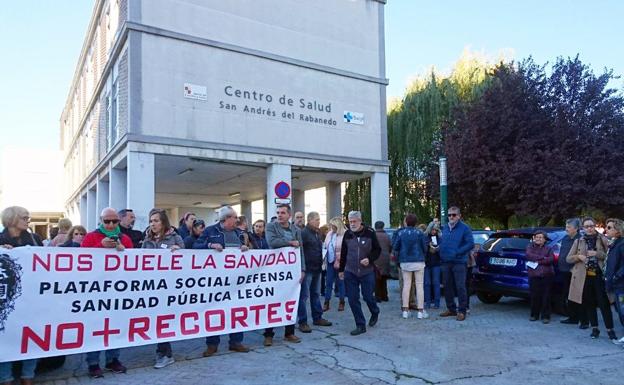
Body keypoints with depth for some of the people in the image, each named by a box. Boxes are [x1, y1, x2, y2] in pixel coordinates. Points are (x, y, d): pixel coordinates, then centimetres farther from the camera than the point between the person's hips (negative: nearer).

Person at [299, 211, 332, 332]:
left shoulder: (318, 233, 13)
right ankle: (302, 322, 4)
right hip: (307, 269, -9)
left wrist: (321, 262, 9)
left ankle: (317, 318, 27)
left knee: (316, 294, 16)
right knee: (304, 295, -2)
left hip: (317, 268, 9)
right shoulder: (304, 233, -14)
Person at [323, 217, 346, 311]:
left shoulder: (344, 235, -12)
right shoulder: (330, 234, 9)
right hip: (330, 261, 6)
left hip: (339, 262, -6)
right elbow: (326, 247, 15)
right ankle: (326, 303, 12)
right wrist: (325, 258, 3)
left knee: (340, 282, 6)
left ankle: (341, 302, 18)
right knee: (328, 282, 6)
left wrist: (339, 262, -16)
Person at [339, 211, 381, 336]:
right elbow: (343, 253, 11)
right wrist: (341, 269, 14)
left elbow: (377, 250, 0)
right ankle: (360, 325, 13)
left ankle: (375, 313, 36)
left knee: (368, 296, 3)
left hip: (367, 271, -3)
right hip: (350, 272, 3)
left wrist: (370, 259, -18)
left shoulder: (370, 232, -7)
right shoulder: (347, 234, 2)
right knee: (353, 299, 0)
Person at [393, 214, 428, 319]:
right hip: (418, 261, -1)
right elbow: (425, 248, -3)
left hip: (405, 262, 2)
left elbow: (395, 247, -1)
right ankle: (420, 311, 6)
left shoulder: (400, 233, -3)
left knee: (406, 285, 8)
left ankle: (405, 310, 9)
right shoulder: (419, 233, -6)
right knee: (419, 285, 5)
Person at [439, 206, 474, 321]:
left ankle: (462, 311, 4)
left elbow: (470, 244, -12)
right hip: (446, 262, 7)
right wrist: (442, 253, 6)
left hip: (459, 262, -6)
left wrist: (457, 252, -17)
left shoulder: (464, 228, -5)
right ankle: (451, 309, 24)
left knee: (460, 287, -5)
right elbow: (441, 242, 23)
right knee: (447, 287, 12)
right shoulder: (445, 228, 15)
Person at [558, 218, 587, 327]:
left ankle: (584, 321, 6)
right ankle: (573, 317, 24)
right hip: (565, 272, 8)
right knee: (568, 297, 13)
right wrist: (559, 267, 15)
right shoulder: (565, 239, 13)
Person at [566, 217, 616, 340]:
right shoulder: (578, 241, 9)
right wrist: (578, 257, -8)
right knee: (589, 304, 8)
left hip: (599, 276, -2)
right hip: (584, 277, 3)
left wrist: (597, 254, -17)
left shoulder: (603, 240, 2)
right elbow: (568, 258, 10)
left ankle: (610, 329, 6)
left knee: (604, 303, -3)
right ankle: (595, 328, 18)